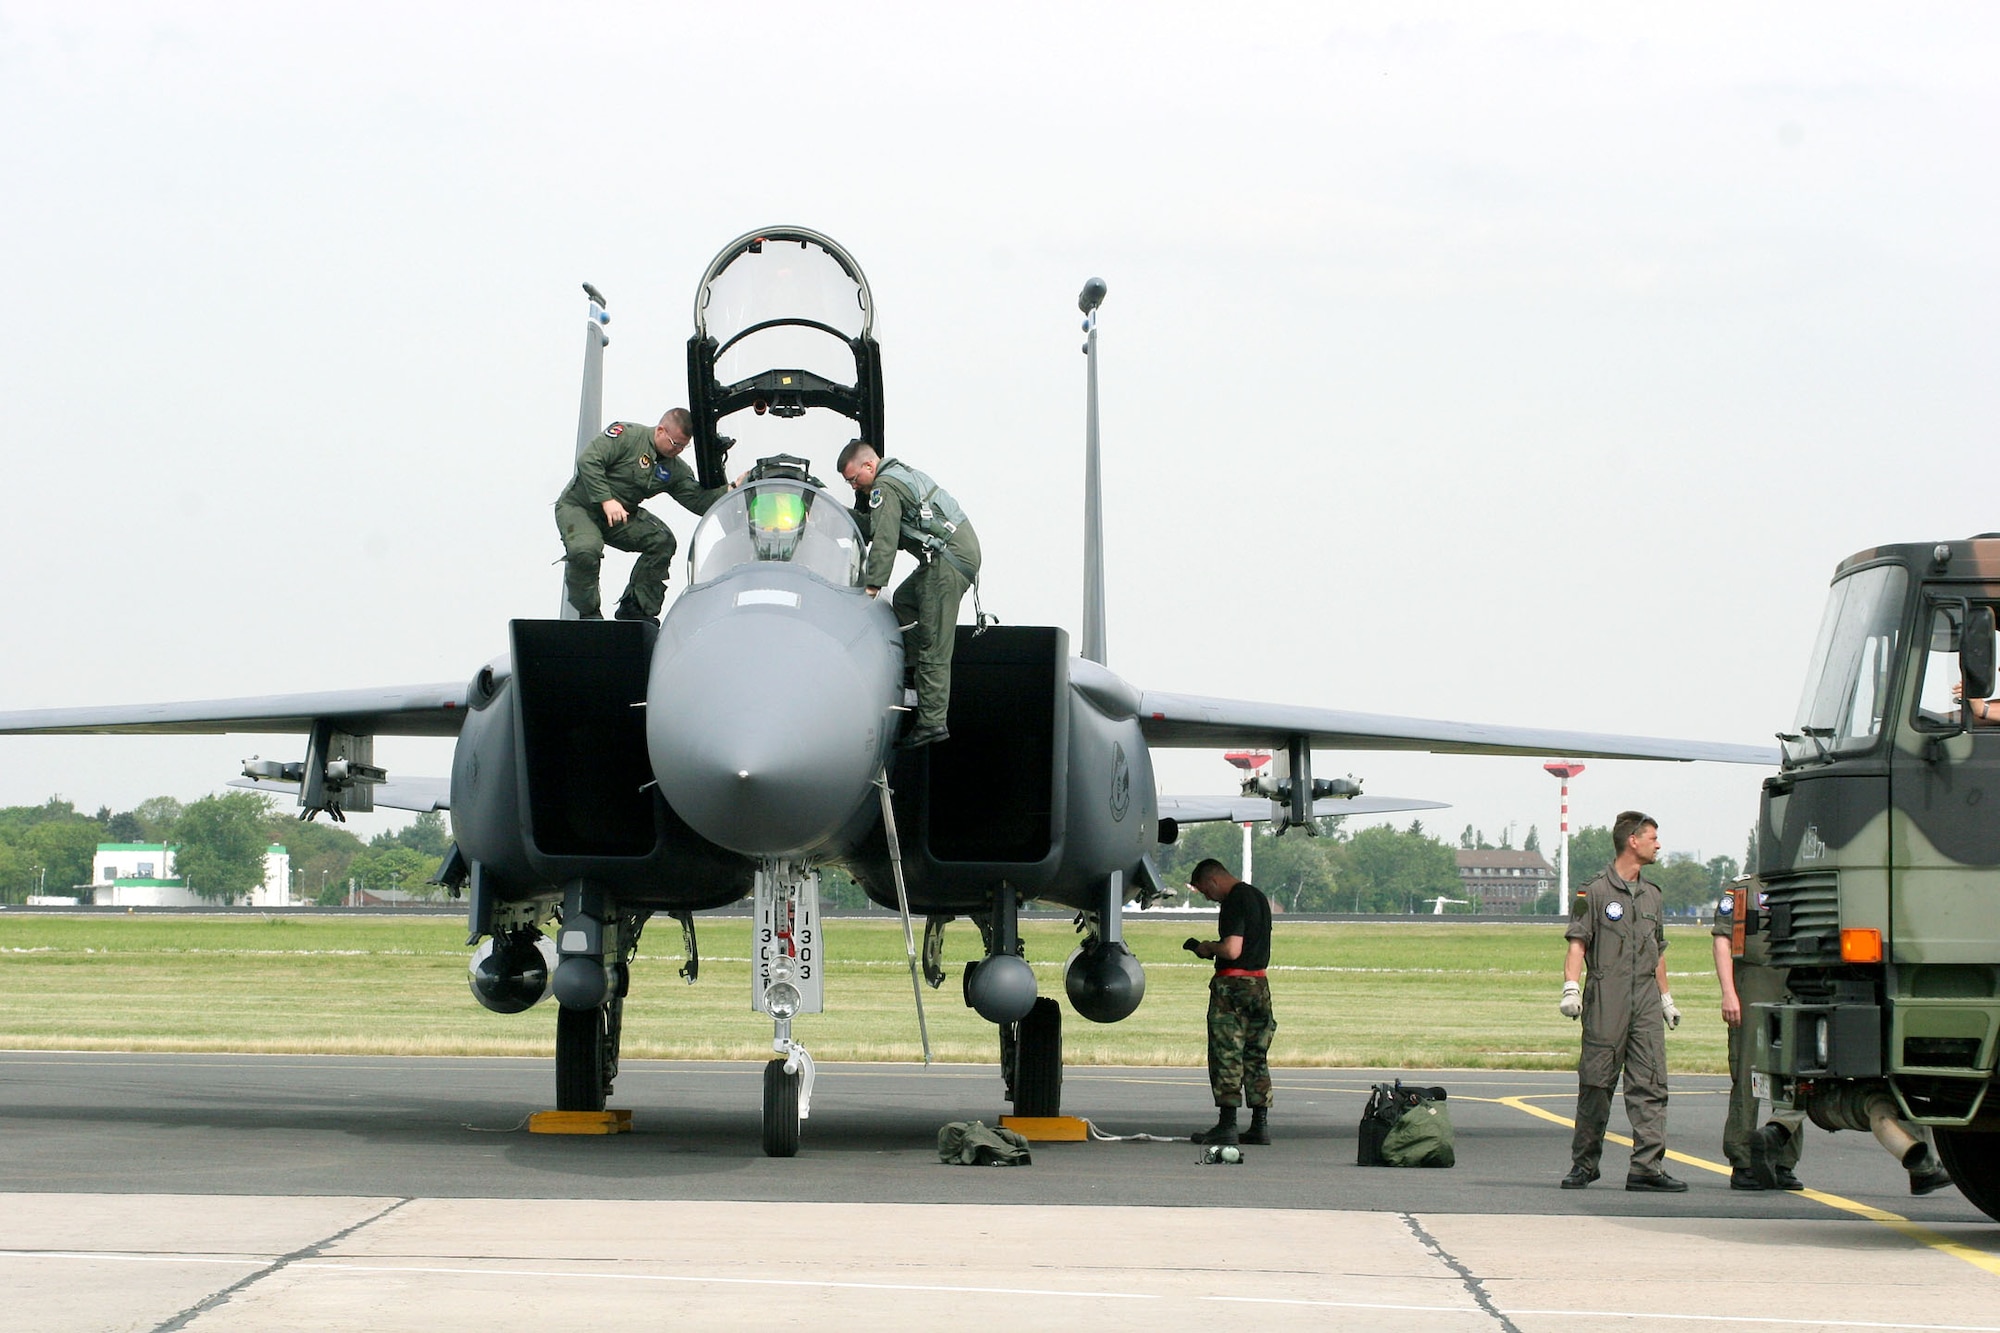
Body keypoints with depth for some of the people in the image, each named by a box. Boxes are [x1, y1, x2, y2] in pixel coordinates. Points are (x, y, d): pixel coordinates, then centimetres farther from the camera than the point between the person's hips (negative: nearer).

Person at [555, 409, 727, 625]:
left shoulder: (675, 469, 5)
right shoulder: (626, 435, -16)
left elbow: (699, 500, -4)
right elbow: (588, 460, -24)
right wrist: (607, 500, -31)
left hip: (623, 515, 6)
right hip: (578, 507, -6)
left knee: (663, 540, -15)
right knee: (585, 550, -35)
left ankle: (634, 609, -5)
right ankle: (588, 613, -9)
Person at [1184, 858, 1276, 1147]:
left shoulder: (1234, 903, -15)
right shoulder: (1258, 897, 15)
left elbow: (1232, 950, -23)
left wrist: (1207, 947, -4)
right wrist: (1214, 948, 17)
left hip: (1232, 985, -9)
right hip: (1260, 984, 9)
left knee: (1226, 1057, -4)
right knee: (1256, 1057, 10)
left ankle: (1227, 1124, -5)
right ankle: (1259, 1124, 9)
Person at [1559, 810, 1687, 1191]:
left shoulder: (1651, 894, 19)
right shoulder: (1595, 892, 0)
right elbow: (1577, 943, -5)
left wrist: (1666, 998, 27)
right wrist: (1571, 988, -17)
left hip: (1646, 1002, 5)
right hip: (1605, 1000, -5)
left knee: (1650, 1084, -4)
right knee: (1596, 1084, 0)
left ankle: (1647, 1167, -6)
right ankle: (1584, 1164, 10)